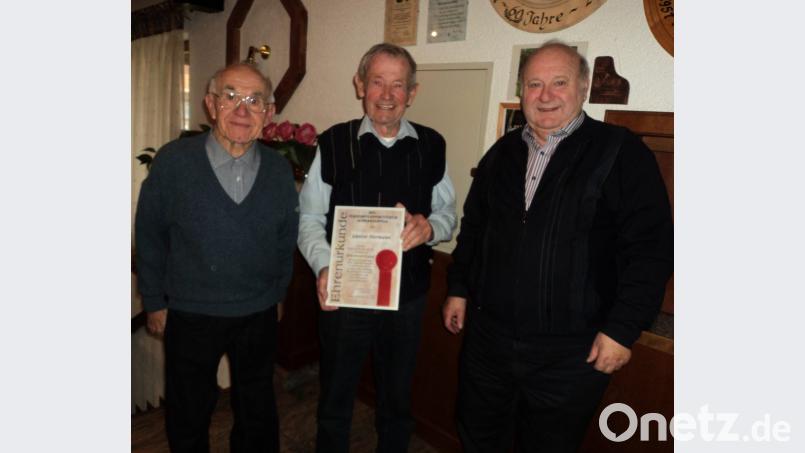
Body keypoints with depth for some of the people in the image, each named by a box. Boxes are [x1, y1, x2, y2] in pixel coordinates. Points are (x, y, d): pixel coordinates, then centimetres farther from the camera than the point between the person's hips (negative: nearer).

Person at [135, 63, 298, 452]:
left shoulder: (279, 170, -5)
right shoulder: (173, 160, -12)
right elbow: (149, 236, -4)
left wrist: (275, 294, 7)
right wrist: (154, 302, -1)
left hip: (259, 317, 2)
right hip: (188, 315, -1)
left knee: (257, 418, 21)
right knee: (187, 419, 20)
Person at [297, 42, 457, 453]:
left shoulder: (431, 146, 1)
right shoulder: (333, 143, -5)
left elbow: (448, 213, 6)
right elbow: (309, 218, -3)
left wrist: (429, 227, -16)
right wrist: (324, 266, -19)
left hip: (407, 295, 2)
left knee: (398, 401, 21)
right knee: (335, 400, 17)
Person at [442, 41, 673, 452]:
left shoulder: (621, 153, -9)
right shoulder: (502, 153, 8)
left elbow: (649, 248, -12)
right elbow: (472, 229, 16)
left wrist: (622, 329, -15)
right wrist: (458, 289, 13)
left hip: (570, 351, -4)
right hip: (488, 337, 5)